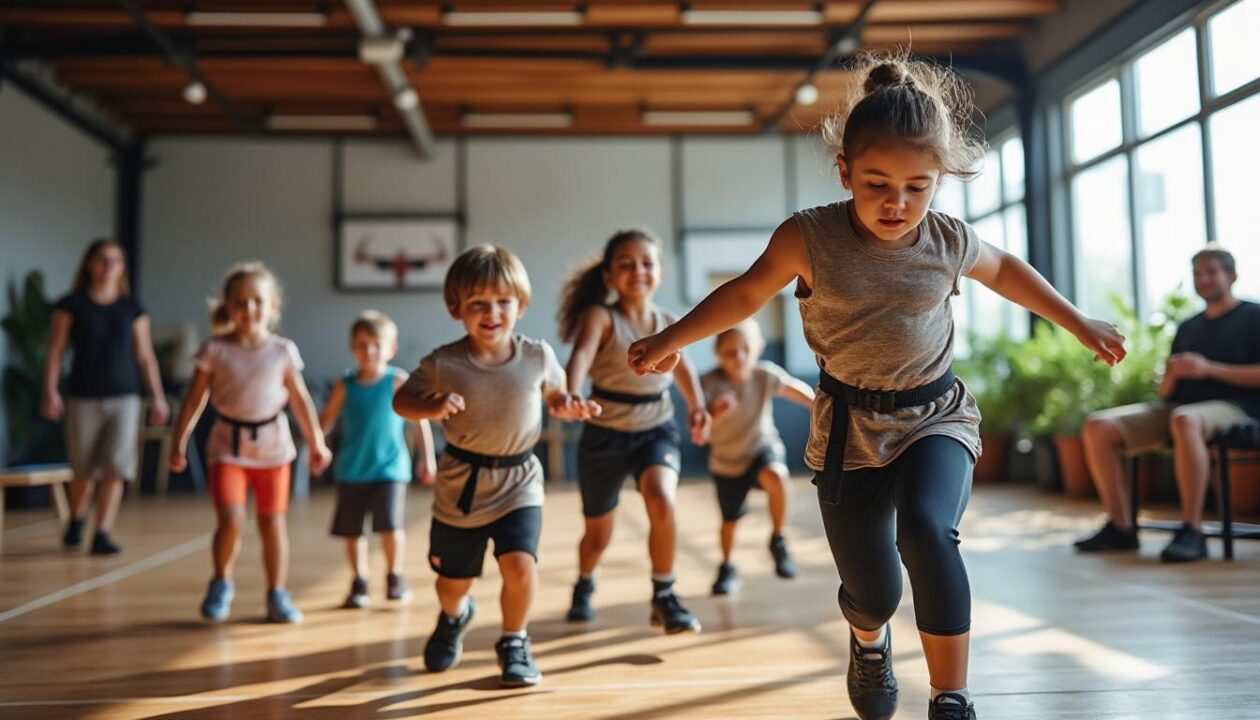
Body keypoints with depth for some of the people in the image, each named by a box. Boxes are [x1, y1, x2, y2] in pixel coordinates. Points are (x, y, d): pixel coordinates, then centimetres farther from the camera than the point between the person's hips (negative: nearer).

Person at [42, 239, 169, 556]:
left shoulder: (132, 308, 7)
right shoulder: (71, 304, 1)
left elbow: (145, 355, 9)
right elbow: (55, 351, -1)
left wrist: (158, 396, 5)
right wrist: (50, 391, -10)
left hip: (124, 398, 1)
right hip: (83, 398, -1)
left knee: (115, 468, -8)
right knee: (84, 469, 7)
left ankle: (102, 534, -1)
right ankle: (75, 522, 34)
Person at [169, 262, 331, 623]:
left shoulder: (282, 351, 1)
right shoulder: (215, 351, -3)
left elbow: (301, 400, 6)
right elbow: (194, 400, 0)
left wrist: (317, 443, 7)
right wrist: (179, 442, -2)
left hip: (272, 446, 2)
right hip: (228, 446, -1)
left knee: (272, 523, 7)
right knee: (231, 520, -14)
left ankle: (277, 595, 20)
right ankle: (221, 584, 12)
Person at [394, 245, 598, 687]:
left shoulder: (538, 357, -9)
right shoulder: (442, 364, -13)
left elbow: (554, 394, 9)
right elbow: (402, 400, -1)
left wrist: (570, 406, -14)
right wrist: (431, 408, -22)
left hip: (519, 482, 0)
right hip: (460, 484, 0)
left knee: (520, 564, -19)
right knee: (453, 582, 13)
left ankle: (514, 644, 11)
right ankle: (454, 617, 52)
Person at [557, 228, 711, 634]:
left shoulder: (668, 323, -2)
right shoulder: (600, 316, -15)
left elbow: (682, 367, 14)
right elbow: (581, 355, -34)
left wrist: (697, 405, -2)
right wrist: (570, 396, -55)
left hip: (657, 430, 2)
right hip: (605, 435, -2)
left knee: (662, 500, -28)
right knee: (598, 534, 13)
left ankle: (664, 598, -8)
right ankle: (584, 586, 48)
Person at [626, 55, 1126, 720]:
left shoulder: (950, 243, -6)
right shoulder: (808, 239, -13)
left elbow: (1005, 270, 17)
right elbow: (748, 293, 3)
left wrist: (1078, 323, 22)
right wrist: (673, 338, -2)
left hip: (936, 415, 1)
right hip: (851, 425, 0)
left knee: (925, 528, -31)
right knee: (872, 592, 3)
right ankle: (869, 640, 44)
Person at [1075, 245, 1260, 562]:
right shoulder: (1187, 328, 24)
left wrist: (1208, 369, -15)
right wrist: (1171, 377, -2)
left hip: (1232, 406, -6)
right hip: (1177, 406, 6)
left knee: (1184, 420, -43)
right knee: (1098, 426, -16)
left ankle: (1192, 531, -41)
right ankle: (1120, 527, -17)